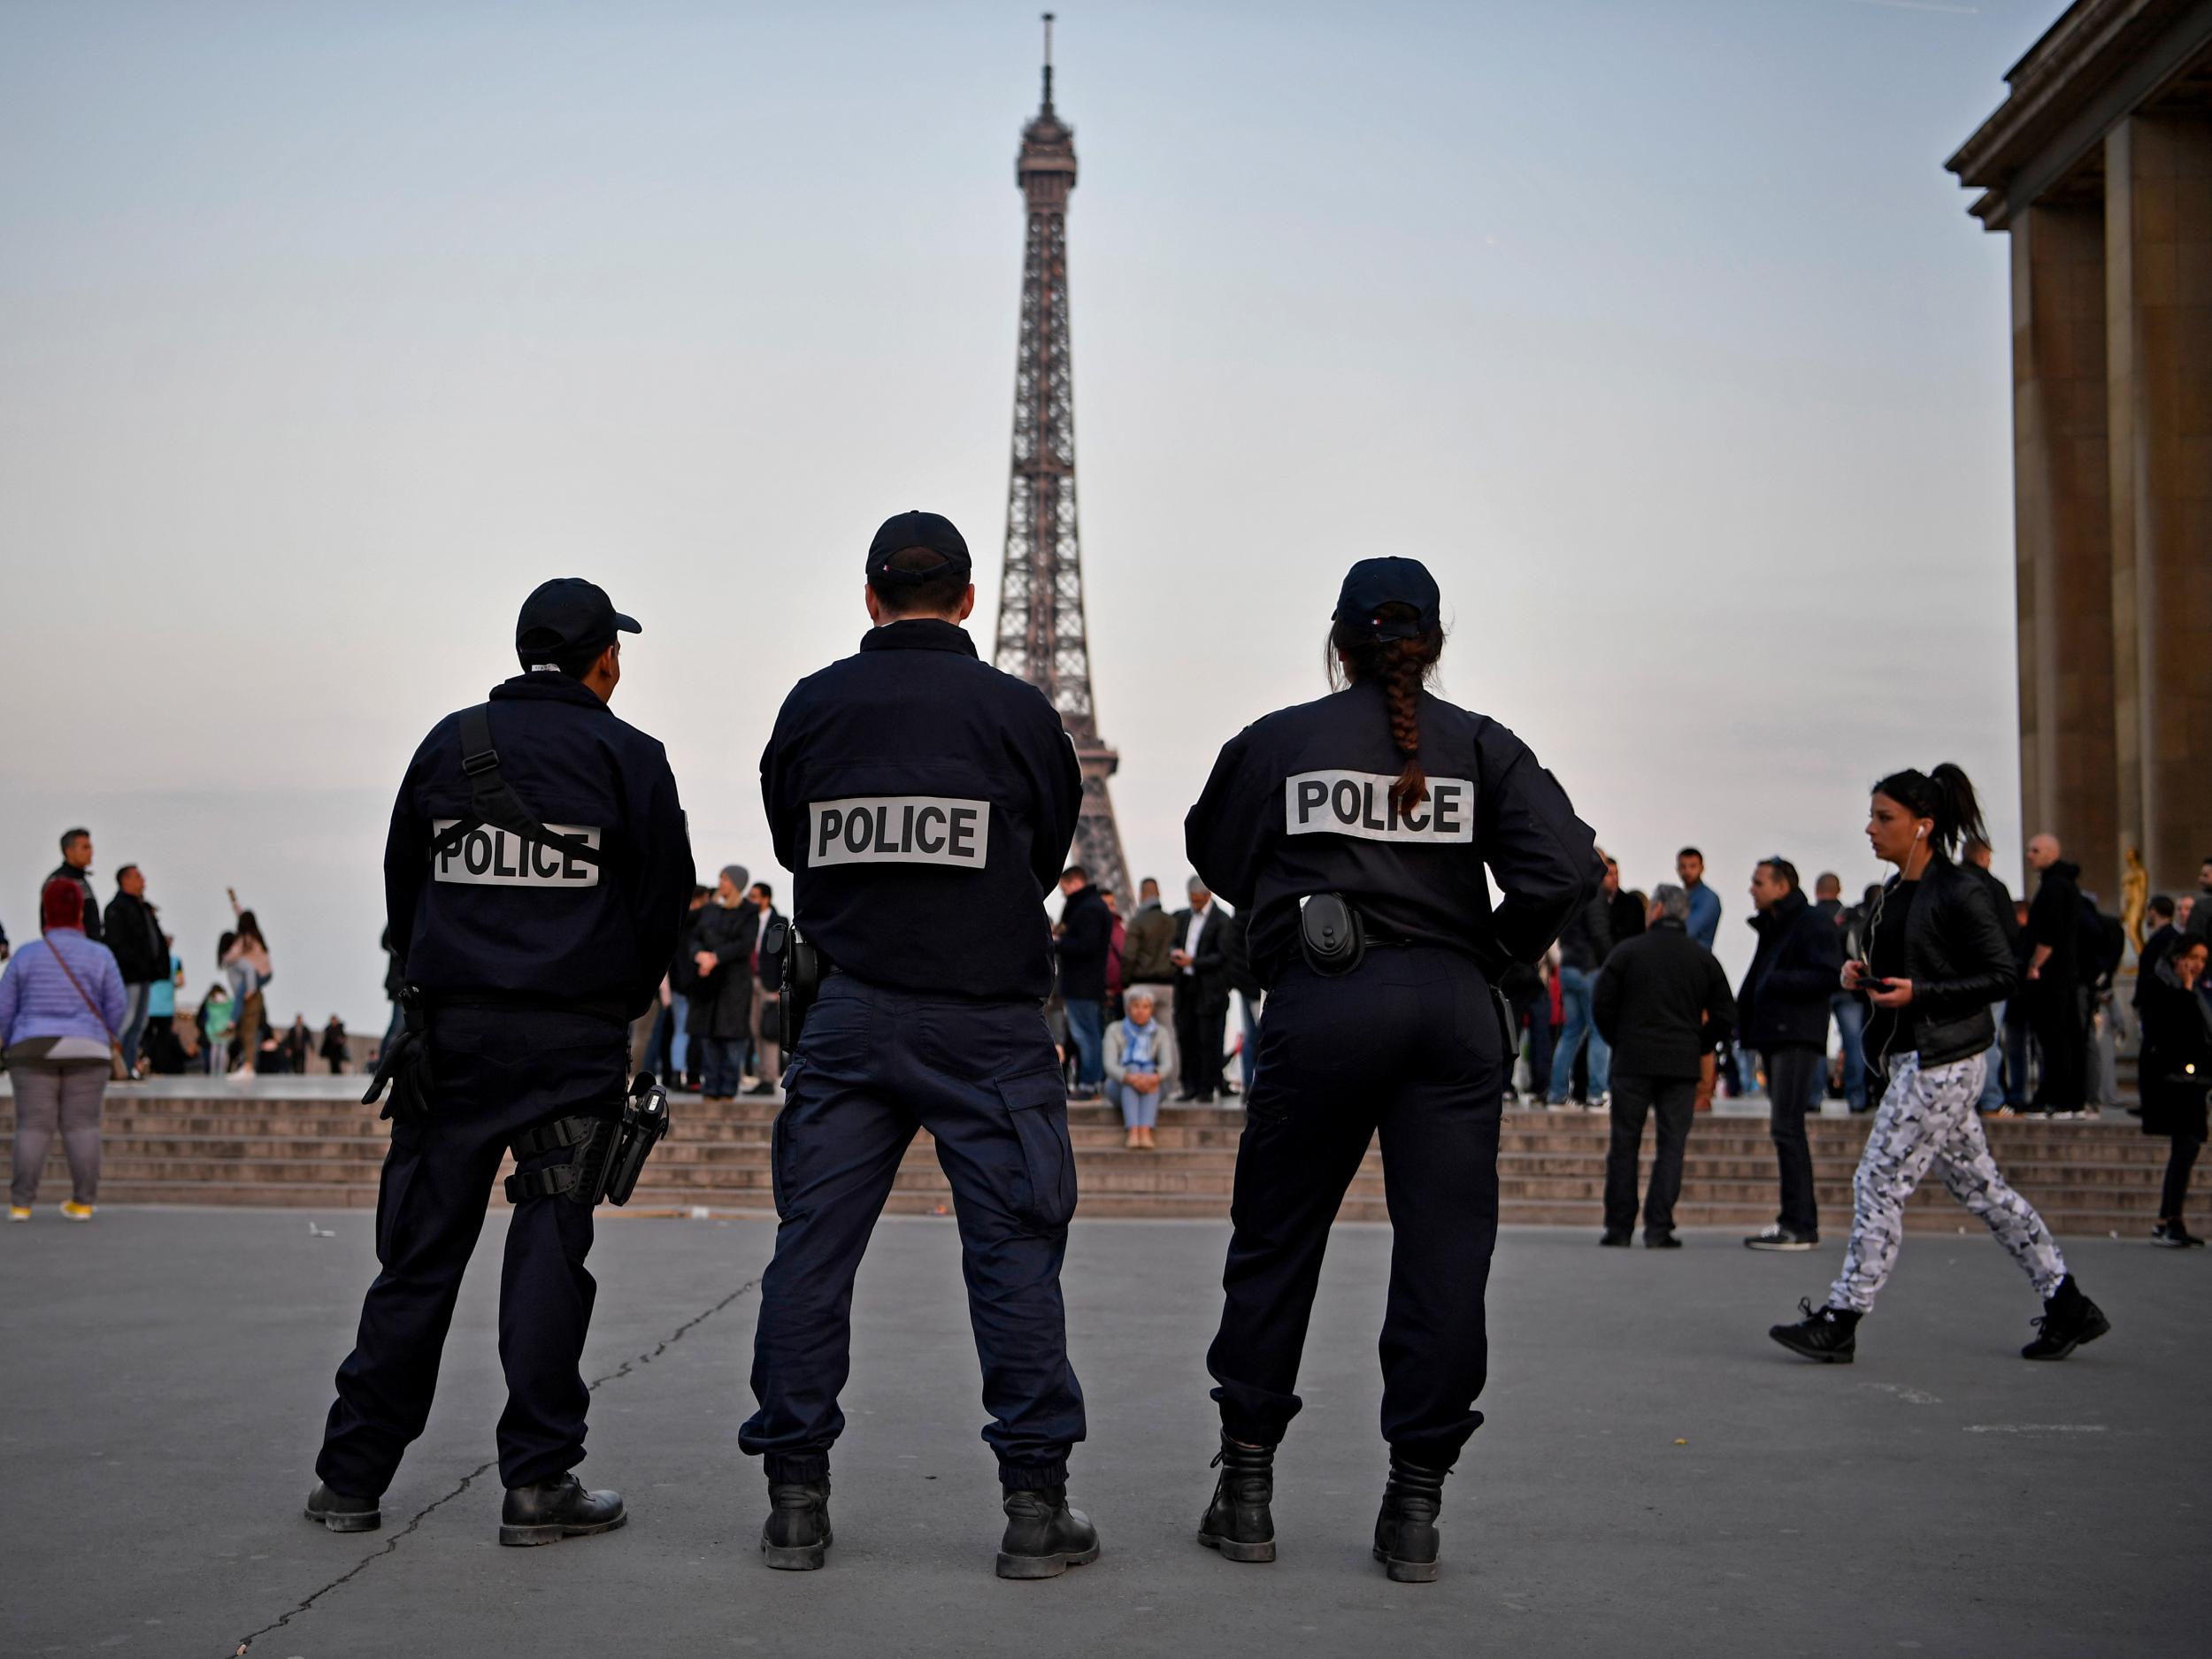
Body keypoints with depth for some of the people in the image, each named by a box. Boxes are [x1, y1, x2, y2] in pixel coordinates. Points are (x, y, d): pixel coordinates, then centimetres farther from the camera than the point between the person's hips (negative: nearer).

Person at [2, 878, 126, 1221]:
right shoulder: (100, 955, -3)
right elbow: (117, 1004, -2)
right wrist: (101, 1041, 14)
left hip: (34, 1050, 0)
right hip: (83, 1051, 0)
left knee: (33, 1128, 3)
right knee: (82, 1127, 4)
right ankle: (83, 1203, 1)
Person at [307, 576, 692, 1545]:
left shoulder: (450, 742, 9)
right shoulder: (626, 756, 0)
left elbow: (399, 884, 13)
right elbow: (665, 901, 1)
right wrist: (622, 1001, 16)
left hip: (452, 1030, 3)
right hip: (576, 1042, -3)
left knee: (419, 1251, 8)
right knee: (550, 1252, 1)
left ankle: (352, 1477, 12)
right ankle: (537, 1484, 3)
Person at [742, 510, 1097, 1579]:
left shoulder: (812, 707, 2)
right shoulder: (1017, 711, -3)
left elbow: (793, 849, 13)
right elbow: (1048, 858, 10)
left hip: (849, 1015, 2)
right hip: (988, 1021, -2)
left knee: (812, 1246, 8)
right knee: (1014, 1250, 3)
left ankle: (795, 1501, 12)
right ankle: (1035, 1506, 5)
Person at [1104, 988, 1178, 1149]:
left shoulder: (1161, 1033, 2)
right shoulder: (1115, 1030, -1)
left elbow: (1168, 1065, -13)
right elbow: (1110, 1065, -14)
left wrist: (1155, 1077, -37)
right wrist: (1130, 1078, -35)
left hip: (1152, 1091, 1)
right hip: (1120, 1088, -1)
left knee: (1149, 1069, -30)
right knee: (1133, 1069, -31)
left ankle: (1145, 1133, -48)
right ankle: (1133, 1133, -48)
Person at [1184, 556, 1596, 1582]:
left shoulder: (1274, 741, 7)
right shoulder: (1481, 745, 6)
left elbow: (1216, 858, 18)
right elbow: (1568, 868, -4)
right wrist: (1497, 952, 10)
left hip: (1319, 1005, 0)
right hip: (1452, 1007, 0)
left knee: (1273, 1247, 11)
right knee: (1443, 1254, 4)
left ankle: (1245, 1490, 15)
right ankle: (1414, 1508, 5)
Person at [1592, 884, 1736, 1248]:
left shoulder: (1626, 951, 0)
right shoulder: (1704, 958, 7)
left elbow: (1601, 1007, -2)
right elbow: (1725, 1016, 7)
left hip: (1632, 1063, -1)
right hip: (1682, 1067, 1)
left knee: (1624, 1146, 5)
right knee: (1671, 1146, 3)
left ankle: (1619, 1228, 4)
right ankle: (1658, 1229, -2)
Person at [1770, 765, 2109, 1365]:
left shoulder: (1962, 894, -13)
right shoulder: (1895, 892, 13)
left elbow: (2000, 975, -13)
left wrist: (1918, 993, -20)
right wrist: (1864, 973, 3)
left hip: (1943, 1061, -9)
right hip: (1913, 1059, 9)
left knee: (1879, 1181, -7)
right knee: (1979, 1186, 13)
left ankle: (1840, 1321, 0)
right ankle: (2067, 1306, 21)